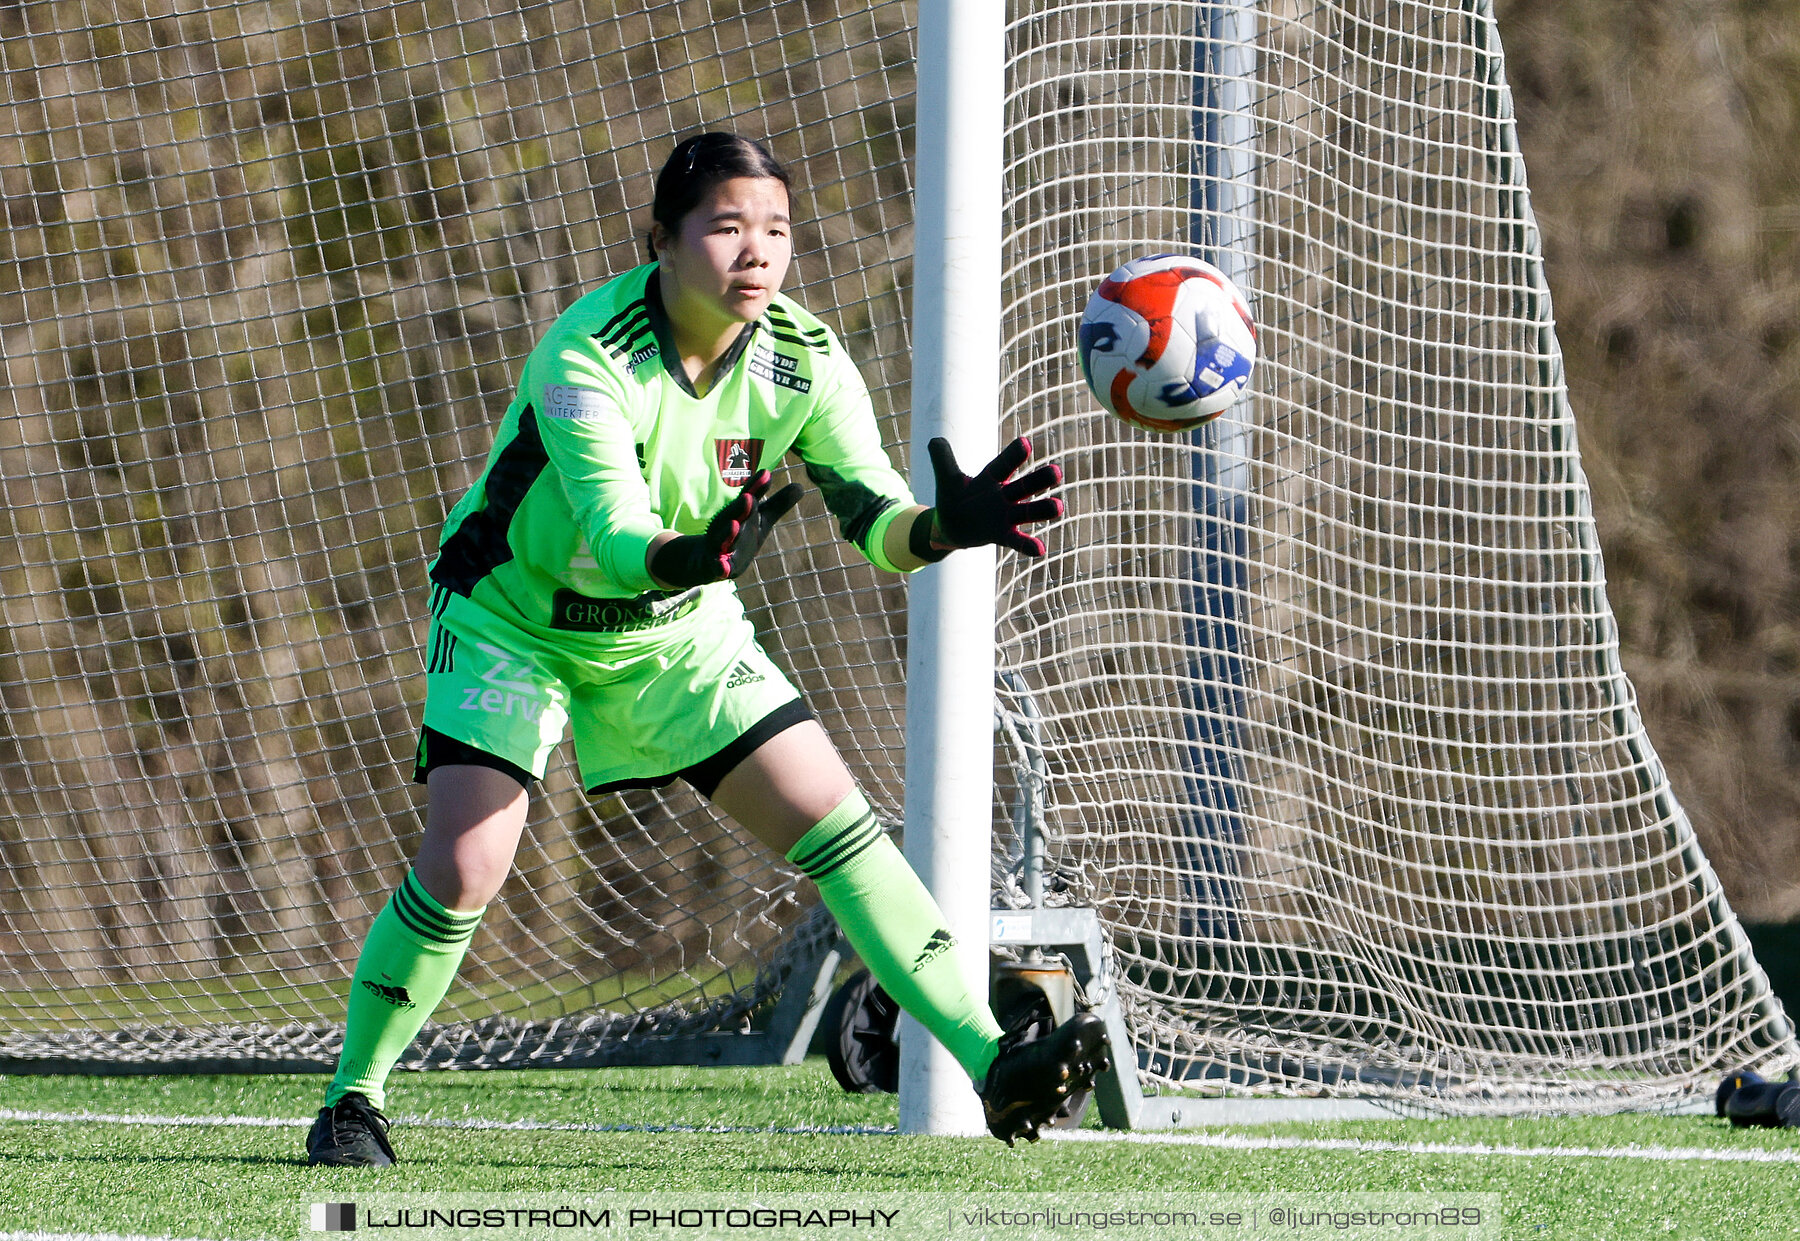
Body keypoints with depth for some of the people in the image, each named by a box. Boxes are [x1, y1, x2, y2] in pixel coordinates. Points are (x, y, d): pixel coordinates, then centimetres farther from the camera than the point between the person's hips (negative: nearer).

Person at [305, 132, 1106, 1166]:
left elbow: (874, 510, -24)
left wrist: (943, 526, -46)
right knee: (464, 869, -18)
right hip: (516, 617, -4)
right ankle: (353, 1099, 2)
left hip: (680, 630, 4)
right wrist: (693, 556, -61)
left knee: (838, 822, -8)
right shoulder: (586, 358, -30)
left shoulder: (804, 362, -16)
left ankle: (992, 1062, -7)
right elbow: (613, 535, -39)